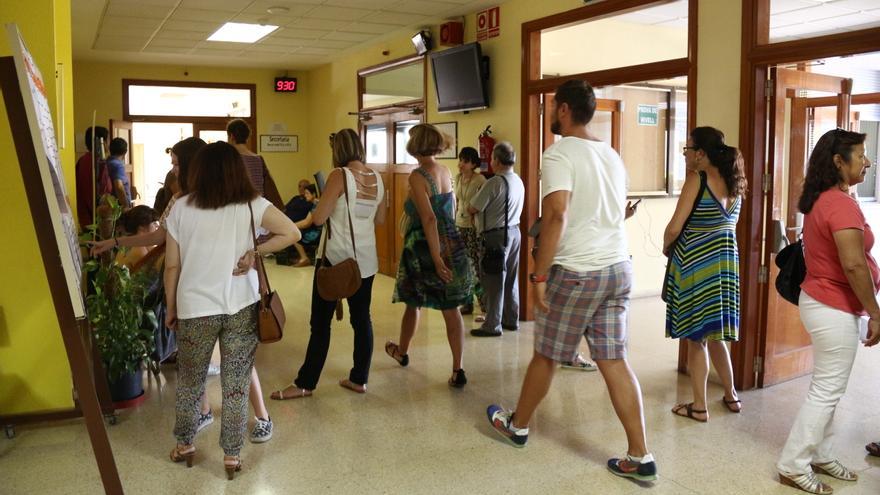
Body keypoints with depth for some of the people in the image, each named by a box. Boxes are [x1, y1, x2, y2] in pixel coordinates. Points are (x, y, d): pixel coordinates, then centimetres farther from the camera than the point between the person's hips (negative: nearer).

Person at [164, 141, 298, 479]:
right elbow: (292, 233, -9)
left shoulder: (182, 208, -3)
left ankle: (184, 446, 36)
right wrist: (254, 252, 0)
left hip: (195, 309, 1)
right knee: (236, 385, 9)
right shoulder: (251, 205, -4)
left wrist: (171, 308, 11)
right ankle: (231, 455, 19)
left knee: (189, 381, 20)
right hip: (241, 307, 0)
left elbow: (172, 265, 0)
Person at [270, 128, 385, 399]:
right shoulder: (377, 178, 4)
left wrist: (320, 206, 6)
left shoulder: (340, 175, -13)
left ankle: (305, 383, 9)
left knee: (321, 322, 1)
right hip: (366, 259, 6)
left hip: (336, 257, -6)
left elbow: (319, 218, -14)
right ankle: (359, 379, 18)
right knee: (362, 318, 11)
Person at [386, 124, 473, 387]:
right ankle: (457, 369, 2)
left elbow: (429, 219, -23)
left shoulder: (418, 176, -15)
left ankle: (402, 352, 40)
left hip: (424, 247, -5)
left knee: (413, 304, 17)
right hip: (452, 244, 5)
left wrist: (437, 260, -23)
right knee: (451, 309, 4)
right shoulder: (446, 172, 6)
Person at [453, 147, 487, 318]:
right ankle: (467, 304, 23)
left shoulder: (480, 180, -12)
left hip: (475, 227, -7)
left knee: (477, 267, -7)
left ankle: (485, 308, -1)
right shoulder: (458, 178, 9)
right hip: (460, 225, 7)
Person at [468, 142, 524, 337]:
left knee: (494, 281, -1)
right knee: (511, 279, 15)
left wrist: (470, 205, 6)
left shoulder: (494, 182, -19)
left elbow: (473, 209, -16)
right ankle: (511, 320, 24)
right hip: (514, 231, 8)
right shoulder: (519, 181, 8)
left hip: (496, 235, -8)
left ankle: (492, 325, 4)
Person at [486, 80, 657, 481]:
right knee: (613, 361, 9)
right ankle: (640, 457, 10)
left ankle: (517, 426, 32)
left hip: (575, 271, -7)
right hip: (618, 268, 7)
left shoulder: (559, 154, -12)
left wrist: (539, 275, -21)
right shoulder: (611, 155, 14)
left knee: (545, 355, 11)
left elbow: (557, 216, -24)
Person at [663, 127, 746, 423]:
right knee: (713, 333, 20)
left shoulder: (697, 179, -13)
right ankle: (731, 396, 31)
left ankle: (699, 406, 12)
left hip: (696, 265, -7)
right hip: (724, 262, 7)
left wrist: (666, 248, 2)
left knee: (696, 337, 3)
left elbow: (675, 228, -17)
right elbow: (728, 225, 15)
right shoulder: (734, 183, 9)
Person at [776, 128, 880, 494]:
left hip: (820, 301, 10)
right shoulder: (841, 203, -20)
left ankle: (819, 456, 28)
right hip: (834, 309, -10)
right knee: (827, 390, -1)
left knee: (827, 387, 17)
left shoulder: (821, 200, 10)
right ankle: (793, 466, 8)